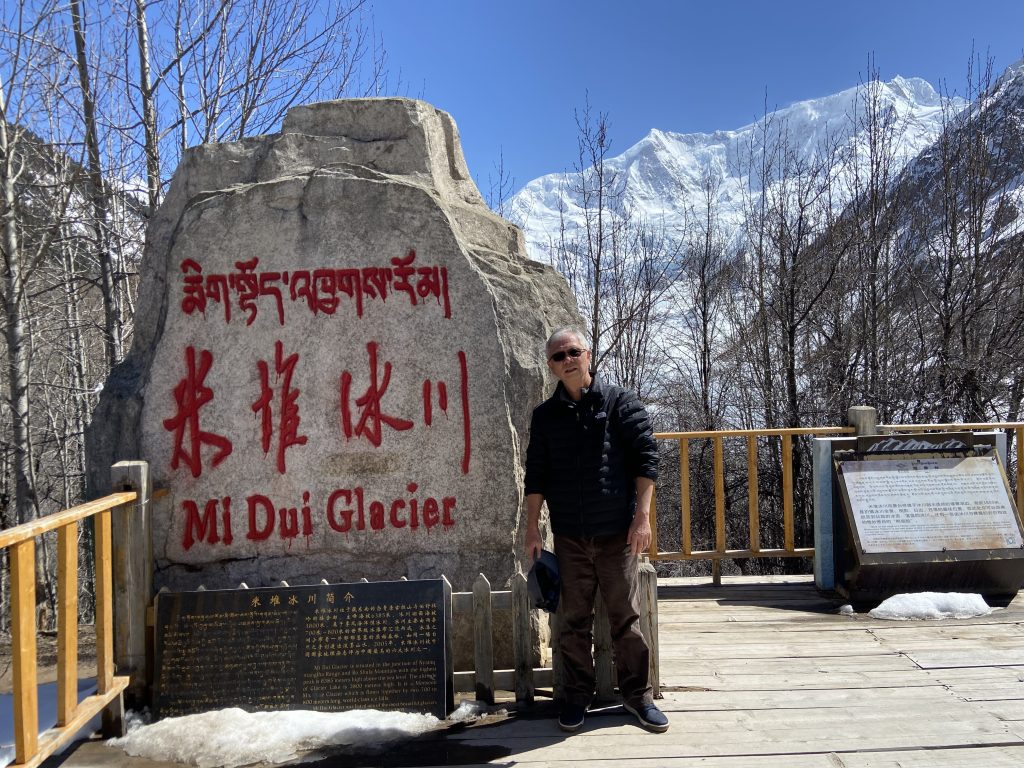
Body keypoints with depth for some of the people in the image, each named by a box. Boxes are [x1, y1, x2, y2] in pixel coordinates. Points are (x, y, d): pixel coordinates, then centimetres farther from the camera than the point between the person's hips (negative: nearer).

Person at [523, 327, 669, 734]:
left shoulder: (620, 402, 0)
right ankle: (577, 695, 23)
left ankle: (636, 694, 21)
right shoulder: (545, 415, 7)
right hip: (569, 536, 2)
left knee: (626, 617, 6)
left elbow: (646, 457, -3)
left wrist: (642, 515, -9)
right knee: (574, 620, 9)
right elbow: (535, 474, 9)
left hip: (617, 532, -2)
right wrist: (533, 527, 5)